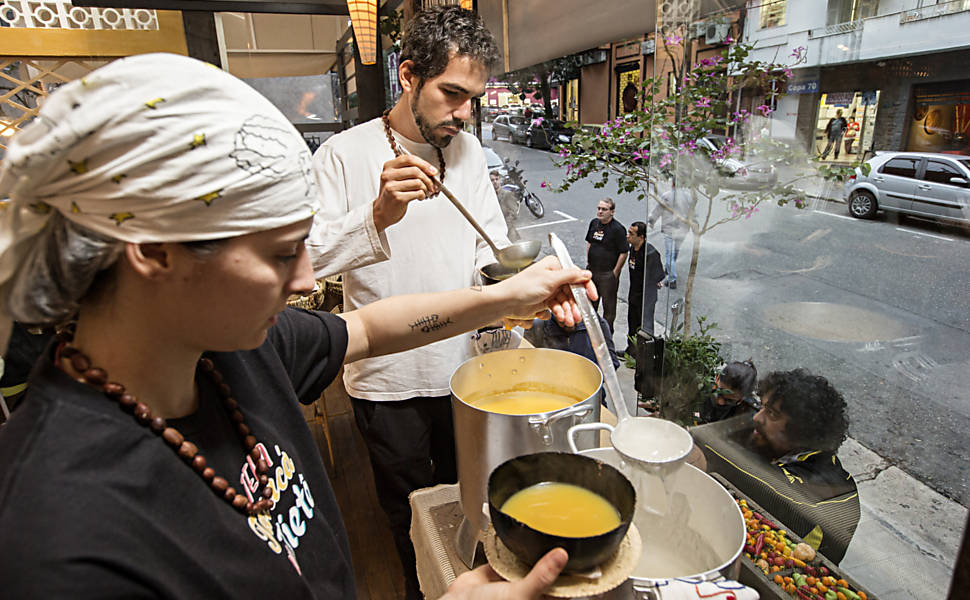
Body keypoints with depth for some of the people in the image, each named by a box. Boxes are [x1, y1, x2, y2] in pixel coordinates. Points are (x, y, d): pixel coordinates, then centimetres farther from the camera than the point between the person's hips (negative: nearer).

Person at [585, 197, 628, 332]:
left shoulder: (618, 229, -17)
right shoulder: (594, 223, 3)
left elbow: (624, 253, -15)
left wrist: (615, 273, -13)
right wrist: (588, 262, 11)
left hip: (608, 274, -7)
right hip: (591, 270, 7)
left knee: (609, 305, 6)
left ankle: (607, 334, 21)